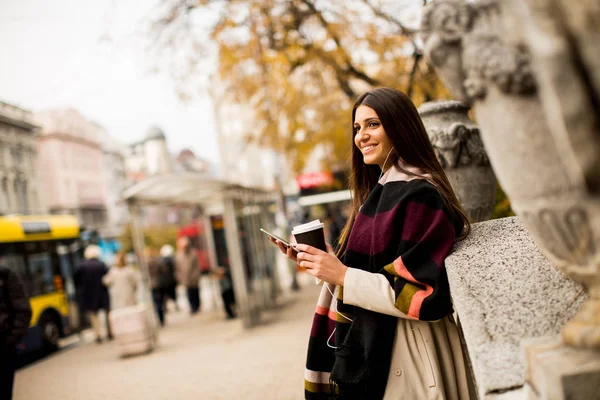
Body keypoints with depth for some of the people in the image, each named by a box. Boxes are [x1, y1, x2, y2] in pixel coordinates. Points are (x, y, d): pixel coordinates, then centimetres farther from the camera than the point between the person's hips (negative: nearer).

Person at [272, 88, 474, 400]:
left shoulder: (419, 195, -17)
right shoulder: (383, 191, 11)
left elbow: (427, 295, -23)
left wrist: (343, 275, -22)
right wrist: (320, 262, 0)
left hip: (402, 360, -8)